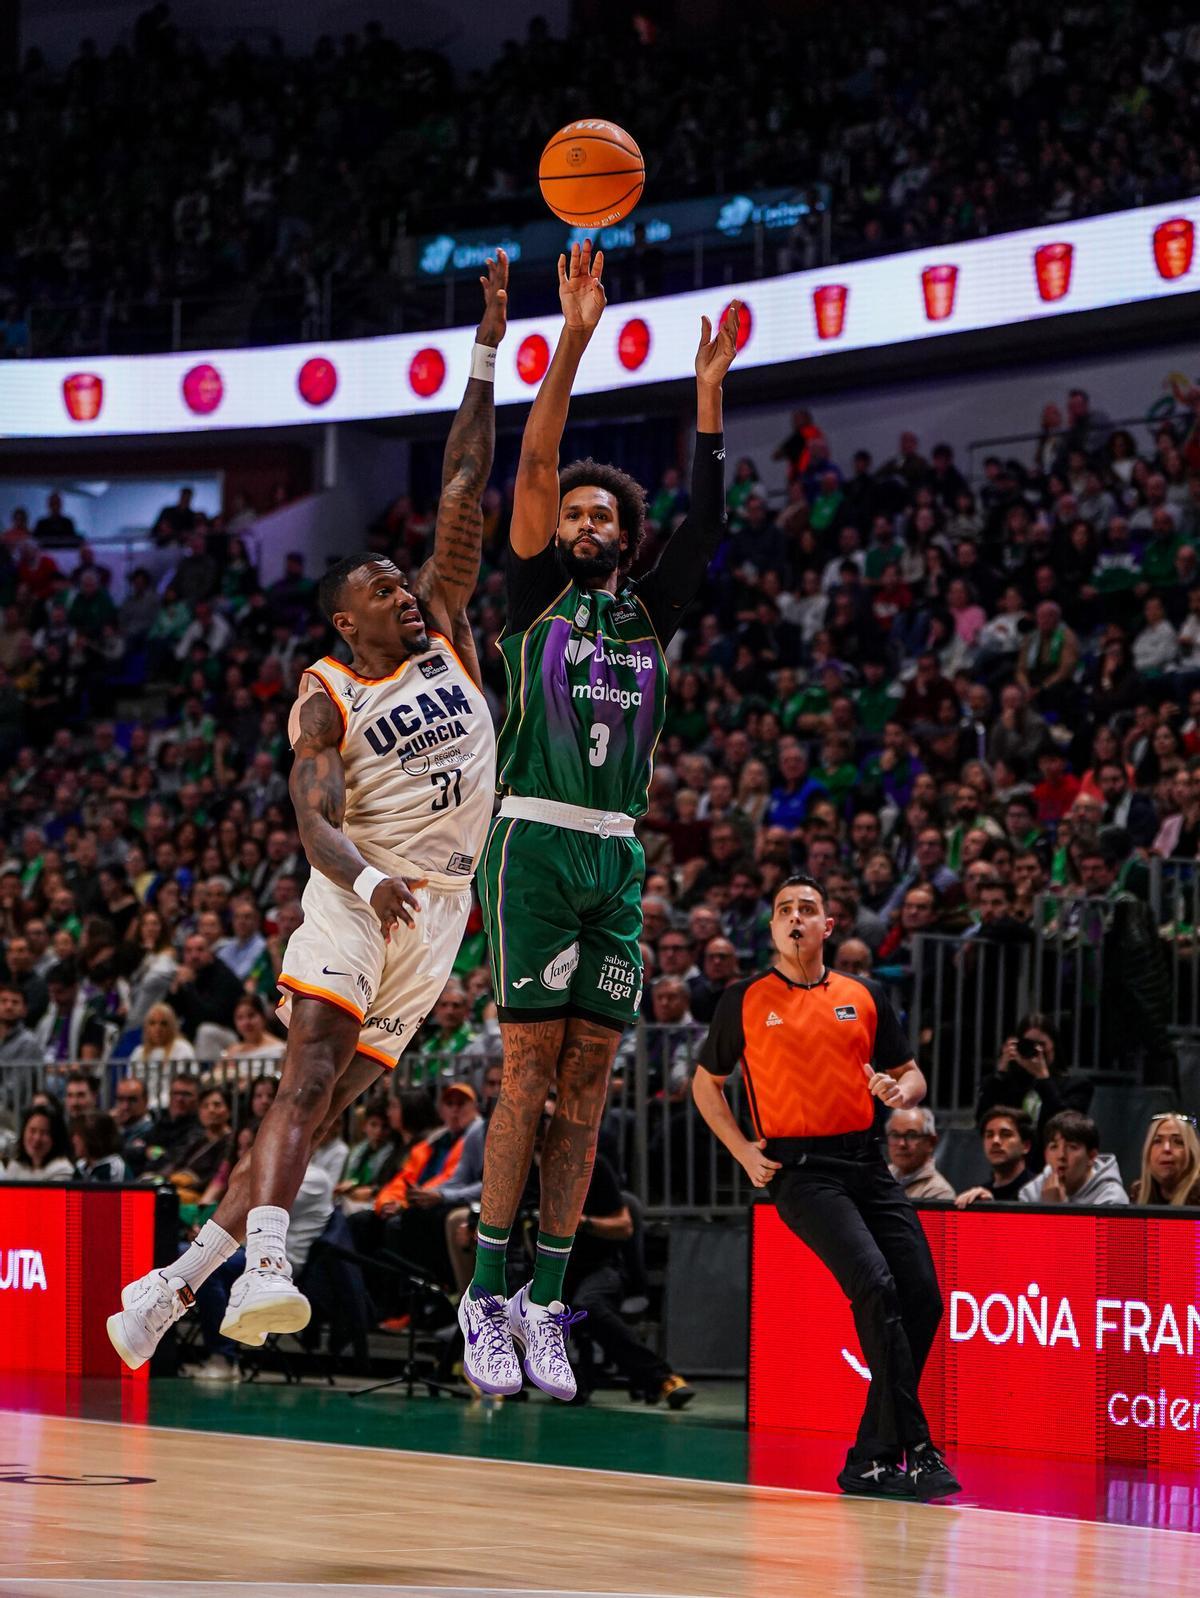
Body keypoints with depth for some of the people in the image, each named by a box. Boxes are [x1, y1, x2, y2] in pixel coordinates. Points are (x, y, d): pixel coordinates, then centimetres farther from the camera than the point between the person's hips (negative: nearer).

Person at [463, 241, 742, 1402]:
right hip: (536, 842, -4)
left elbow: (706, 521, 6)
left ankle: (545, 1304, 4)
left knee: (587, 1083, 1)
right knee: (531, 1068, -10)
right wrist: (574, 339, -10)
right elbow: (533, 467, -3)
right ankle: (487, 1300, -7)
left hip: (618, 858, 4)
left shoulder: (650, 612, 16)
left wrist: (708, 392, 0)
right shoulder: (536, 597, 7)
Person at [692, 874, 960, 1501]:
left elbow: (911, 1073, 19)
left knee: (923, 1298, -6)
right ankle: (912, 1448, -22)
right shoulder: (745, 1000, 6)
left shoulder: (865, 996, 13)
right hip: (800, 1171, -4)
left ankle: (871, 1458, 5)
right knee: (875, 1286, -23)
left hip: (867, 1164, 4)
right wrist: (743, 1151, 3)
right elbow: (706, 1083, 16)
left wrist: (901, 1090, -5)